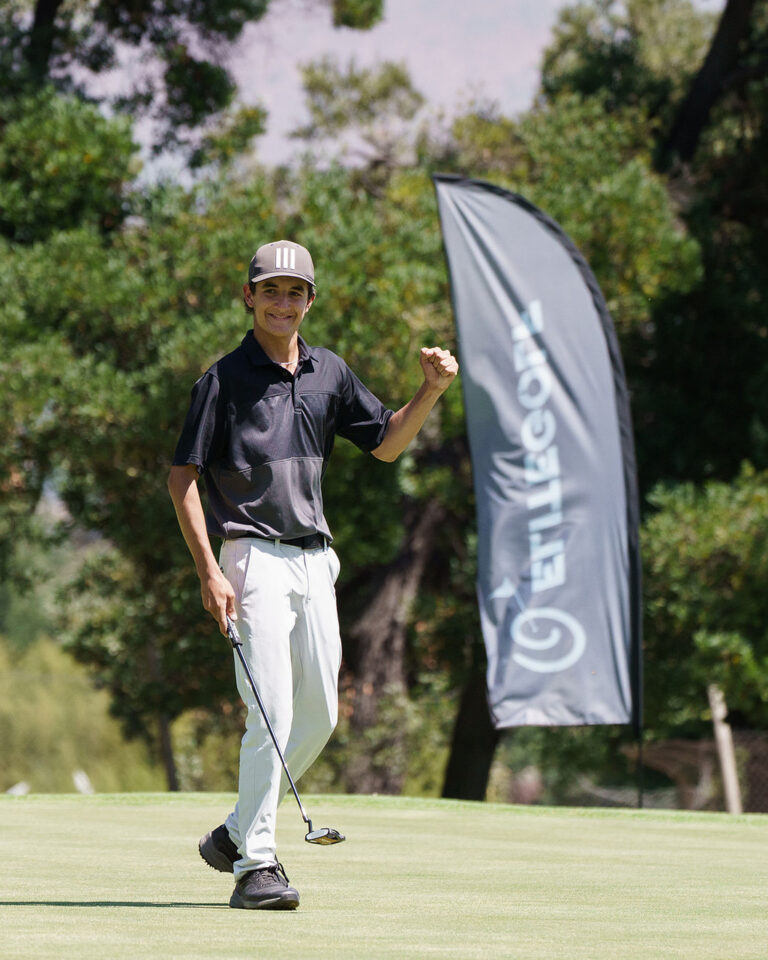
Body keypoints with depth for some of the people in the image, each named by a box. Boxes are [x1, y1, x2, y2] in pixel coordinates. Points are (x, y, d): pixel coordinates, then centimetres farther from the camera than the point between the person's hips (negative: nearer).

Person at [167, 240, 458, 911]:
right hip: (256, 558, -6)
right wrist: (209, 571, -14)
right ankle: (255, 865, -10)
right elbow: (183, 477, -6)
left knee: (320, 716, 8)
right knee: (272, 715, -13)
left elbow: (386, 443, 18)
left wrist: (431, 391, 0)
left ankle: (236, 833, 22)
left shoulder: (329, 373, 12)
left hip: (315, 560, 7)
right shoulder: (224, 378, -5)